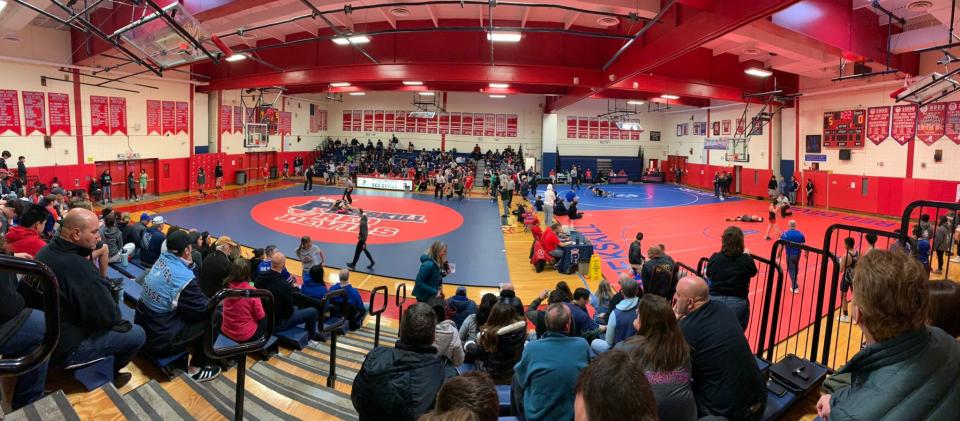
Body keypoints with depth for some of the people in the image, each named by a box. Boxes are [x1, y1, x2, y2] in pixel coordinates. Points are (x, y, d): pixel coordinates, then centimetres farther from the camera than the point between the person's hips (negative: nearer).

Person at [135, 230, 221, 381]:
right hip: (159, 340, -8)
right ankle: (196, 368, 10)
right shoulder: (184, 277, -26)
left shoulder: (162, 259, -3)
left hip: (142, 327, 8)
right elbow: (205, 309, -11)